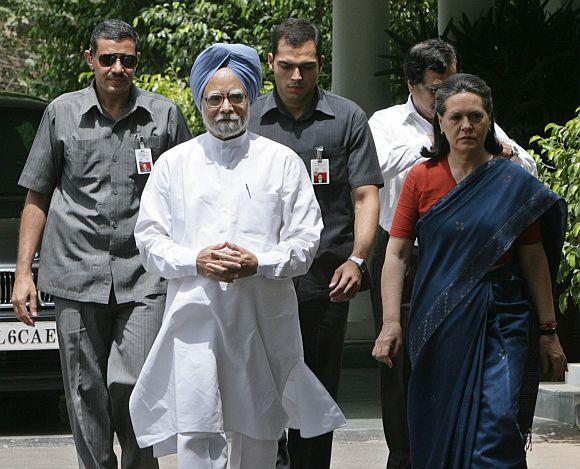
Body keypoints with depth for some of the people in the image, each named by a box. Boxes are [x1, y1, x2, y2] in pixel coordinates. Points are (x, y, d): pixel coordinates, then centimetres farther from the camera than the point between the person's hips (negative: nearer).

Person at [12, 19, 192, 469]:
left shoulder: (166, 115, 6)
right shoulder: (62, 114, 8)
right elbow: (37, 197, 12)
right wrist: (23, 272, 6)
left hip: (145, 276, -1)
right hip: (77, 272, 1)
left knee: (131, 385, -11)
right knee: (86, 394, 4)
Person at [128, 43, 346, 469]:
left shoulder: (282, 162, 8)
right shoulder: (174, 163, 11)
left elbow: (306, 238, 4)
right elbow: (150, 238, 8)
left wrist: (258, 264, -13)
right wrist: (195, 261, -10)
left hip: (264, 320, 1)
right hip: (195, 317, 0)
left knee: (260, 434, 7)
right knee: (195, 433, -10)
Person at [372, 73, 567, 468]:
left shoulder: (513, 182, -1)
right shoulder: (422, 179, 2)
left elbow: (535, 261, 2)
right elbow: (397, 254, -1)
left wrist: (549, 332, 1)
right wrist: (391, 323, -10)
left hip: (501, 322, -2)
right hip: (438, 325, 2)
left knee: (498, 425, -12)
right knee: (439, 435, 8)